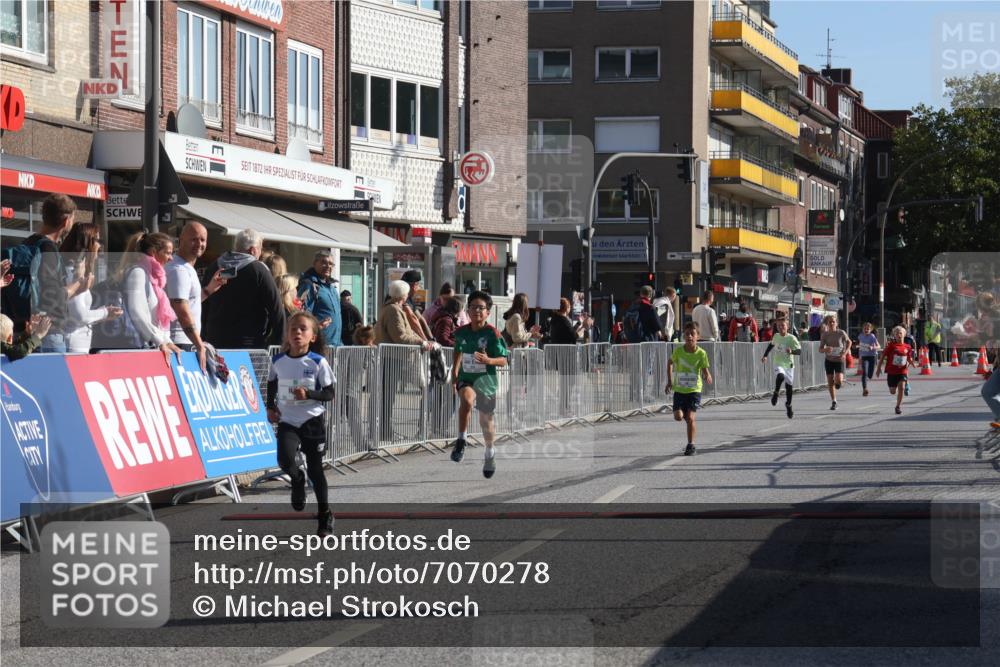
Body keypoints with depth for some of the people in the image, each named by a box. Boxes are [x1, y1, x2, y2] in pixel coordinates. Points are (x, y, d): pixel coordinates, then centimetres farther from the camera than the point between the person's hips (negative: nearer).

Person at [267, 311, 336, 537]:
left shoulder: (318, 362, -10)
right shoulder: (278, 361, -1)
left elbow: (329, 394, -7)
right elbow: (272, 384, 18)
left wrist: (308, 394, -22)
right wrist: (270, 407, 7)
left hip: (312, 420, -2)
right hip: (287, 420, 2)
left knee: (315, 469, 5)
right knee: (285, 459, -23)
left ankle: (325, 515, 21)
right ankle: (297, 480, 13)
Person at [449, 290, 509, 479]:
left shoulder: (492, 334, -12)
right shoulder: (462, 332, -1)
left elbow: (503, 361, -10)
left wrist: (488, 360, -30)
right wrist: (454, 376, 17)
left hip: (486, 380, -1)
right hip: (466, 379, 1)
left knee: (486, 421, 12)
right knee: (467, 399, -34)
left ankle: (490, 452, 40)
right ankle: (461, 441, -26)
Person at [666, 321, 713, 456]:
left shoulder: (701, 353, -11)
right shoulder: (678, 350, -6)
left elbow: (705, 371, -9)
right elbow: (670, 363, 12)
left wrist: (708, 377, -33)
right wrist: (669, 381, 9)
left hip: (694, 390, -2)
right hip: (679, 389, 2)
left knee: (690, 417, -12)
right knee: (678, 416, -8)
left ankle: (691, 445, 1)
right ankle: (687, 416, 29)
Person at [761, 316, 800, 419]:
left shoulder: (791, 338, -11)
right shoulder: (776, 336, 3)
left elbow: (799, 351, -17)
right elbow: (771, 345, 24)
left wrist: (792, 351, -37)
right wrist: (765, 356, 20)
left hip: (789, 364, -1)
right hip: (778, 364, 1)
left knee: (789, 386, 6)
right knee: (780, 376, -32)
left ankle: (788, 406, 26)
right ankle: (776, 393, -10)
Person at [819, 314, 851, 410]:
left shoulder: (841, 333, -7)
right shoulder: (824, 335, -3)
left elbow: (849, 342, 9)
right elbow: (820, 349, -1)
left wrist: (845, 353, -6)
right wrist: (825, 349, -25)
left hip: (839, 360, -2)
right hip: (829, 360, 2)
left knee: (838, 381, -17)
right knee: (830, 382, 3)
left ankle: (839, 381, 22)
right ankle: (834, 402, 16)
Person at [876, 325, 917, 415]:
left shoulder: (907, 347, 1)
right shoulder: (891, 345, -7)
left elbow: (909, 358, 14)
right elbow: (883, 356, -4)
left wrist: (913, 364, -8)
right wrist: (879, 368, -7)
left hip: (902, 371, 1)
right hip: (892, 371, -1)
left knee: (901, 387, -17)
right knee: (893, 392, 6)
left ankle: (898, 406, -5)